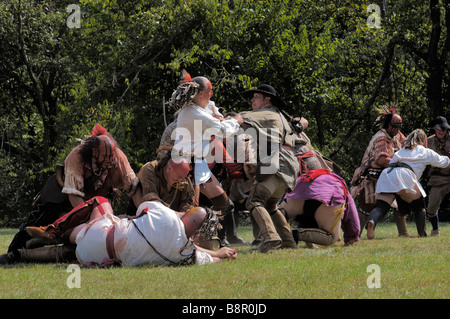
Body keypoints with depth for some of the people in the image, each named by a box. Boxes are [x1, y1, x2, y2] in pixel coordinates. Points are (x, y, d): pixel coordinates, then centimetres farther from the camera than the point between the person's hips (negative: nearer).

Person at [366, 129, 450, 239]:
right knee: (419, 206, 16)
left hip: (386, 174, 4)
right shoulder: (426, 152, 26)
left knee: (381, 206, -9)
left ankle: (372, 221, -41)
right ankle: (422, 235, 8)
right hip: (403, 176, -4)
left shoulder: (401, 151, 37)